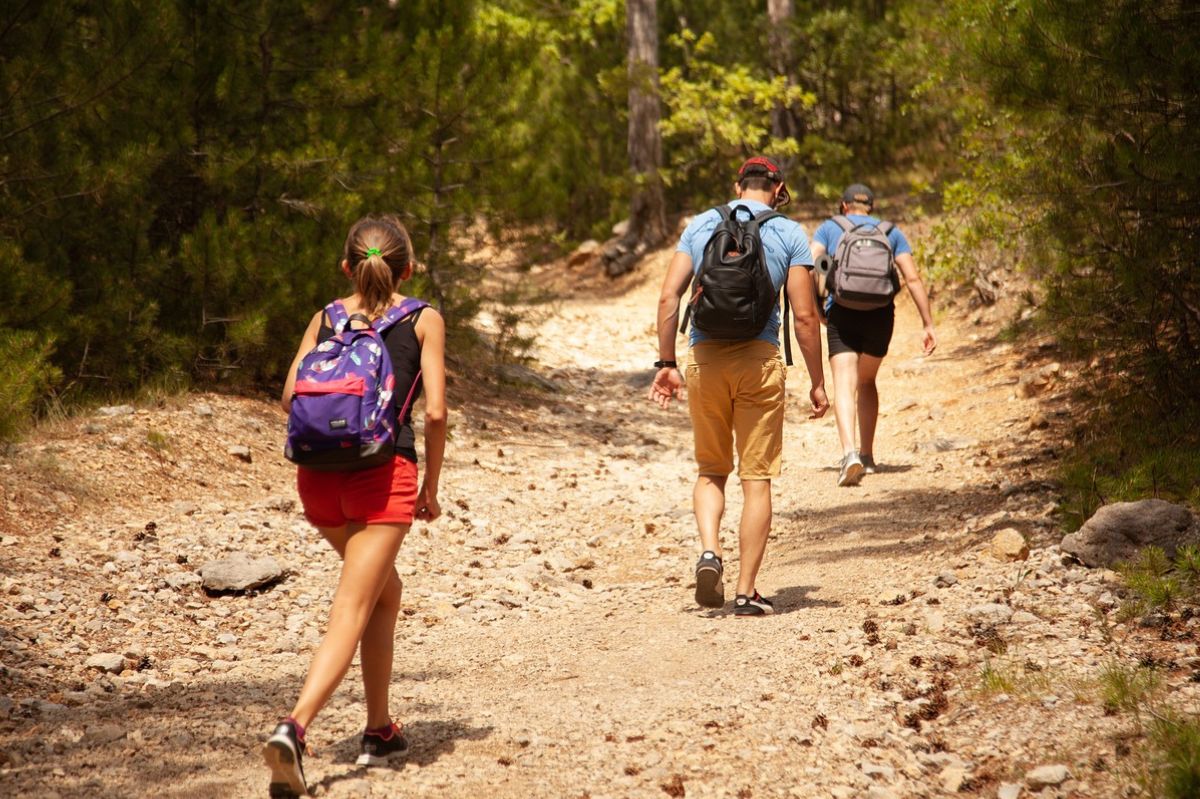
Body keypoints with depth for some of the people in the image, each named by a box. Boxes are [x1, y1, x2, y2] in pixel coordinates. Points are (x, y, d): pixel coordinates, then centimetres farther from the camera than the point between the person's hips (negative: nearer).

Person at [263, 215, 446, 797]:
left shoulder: (326, 319, 14)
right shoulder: (424, 321, 6)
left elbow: (290, 396, 2)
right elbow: (435, 411, -3)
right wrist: (430, 487, 8)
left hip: (319, 473, 4)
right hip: (385, 471, -4)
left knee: (385, 593, 25)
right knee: (351, 610, -8)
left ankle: (379, 730, 29)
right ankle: (294, 728, -29)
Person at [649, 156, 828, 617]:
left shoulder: (701, 225, 10)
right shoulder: (789, 234, 4)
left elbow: (668, 297, 3)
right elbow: (805, 315, -1)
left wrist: (666, 363, 8)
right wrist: (817, 382, 5)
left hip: (704, 355, 2)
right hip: (759, 357, -2)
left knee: (711, 470, 17)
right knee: (757, 476, 4)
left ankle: (709, 550, -8)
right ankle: (746, 591, 4)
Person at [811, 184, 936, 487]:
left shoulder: (829, 228, 13)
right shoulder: (891, 232, 17)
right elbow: (913, 278, 8)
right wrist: (928, 324, 7)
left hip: (841, 313, -2)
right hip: (881, 313, 3)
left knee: (844, 385, -9)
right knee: (866, 382, 21)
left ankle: (849, 453, -30)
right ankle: (867, 456, 22)